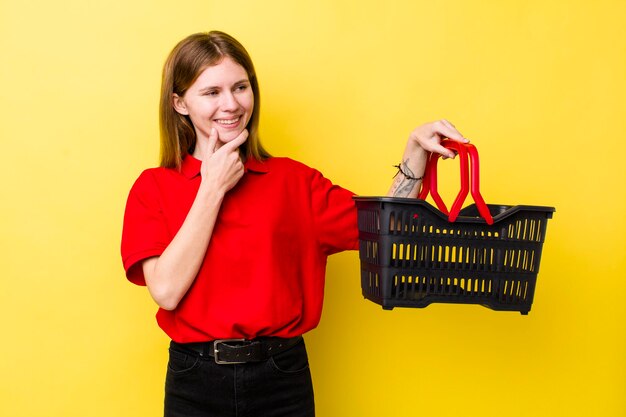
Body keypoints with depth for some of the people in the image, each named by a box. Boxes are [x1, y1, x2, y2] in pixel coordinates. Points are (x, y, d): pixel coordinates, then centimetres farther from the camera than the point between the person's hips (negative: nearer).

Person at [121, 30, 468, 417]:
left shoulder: (293, 180, 1)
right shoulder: (154, 188, -2)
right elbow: (167, 290, -15)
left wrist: (416, 149, -16)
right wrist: (214, 188, -13)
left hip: (282, 376, 1)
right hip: (196, 383, -1)